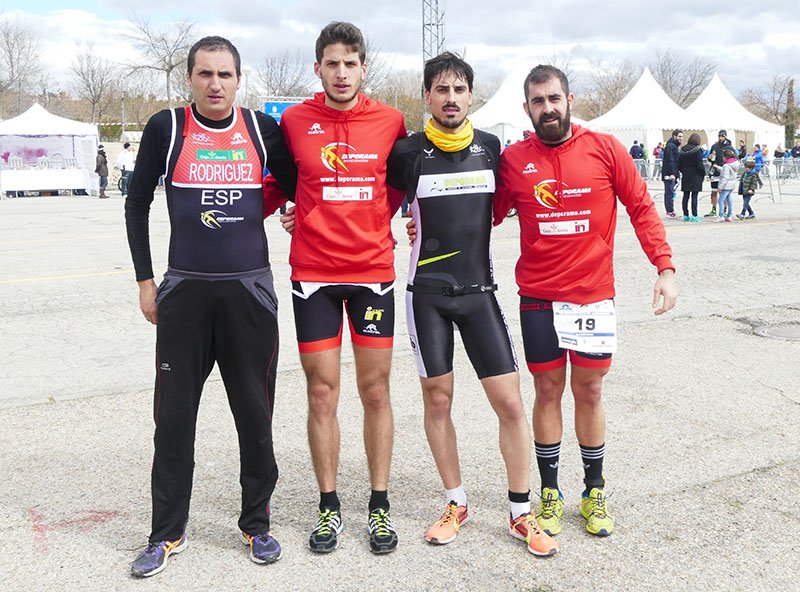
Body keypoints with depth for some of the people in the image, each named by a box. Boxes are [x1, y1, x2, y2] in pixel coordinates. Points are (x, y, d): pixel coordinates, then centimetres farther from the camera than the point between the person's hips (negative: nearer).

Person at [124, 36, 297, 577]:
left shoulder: (263, 129, 2)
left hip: (250, 289, 1)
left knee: (255, 414, 6)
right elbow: (137, 203, 8)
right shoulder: (167, 127, 1)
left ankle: (257, 524, 24)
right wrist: (145, 279, 6)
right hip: (184, 291, 0)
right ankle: (168, 532, 21)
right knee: (174, 416, 5)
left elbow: (297, 188, 16)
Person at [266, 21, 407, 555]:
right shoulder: (294, 121, -1)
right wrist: (301, 215, 2)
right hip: (313, 274, 0)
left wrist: (375, 220, 5)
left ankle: (380, 506, 20)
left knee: (375, 391, 6)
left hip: (374, 270, 0)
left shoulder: (390, 121, 0)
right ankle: (329, 507, 20)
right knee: (322, 393, 5)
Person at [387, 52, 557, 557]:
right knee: (438, 399, 6)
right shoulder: (408, 153, -2)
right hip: (427, 292, -1)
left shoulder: (491, 148, 5)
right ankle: (456, 504, 25)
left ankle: (521, 514, 14)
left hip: (478, 289, 2)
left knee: (511, 402, -1)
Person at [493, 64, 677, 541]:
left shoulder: (605, 149, -2)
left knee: (589, 392, 9)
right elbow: (487, 216, 8)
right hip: (538, 299, 1)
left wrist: (665, 267, -7)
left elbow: (642, 208, 1)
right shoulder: (513, 160, 0)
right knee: (548, 391, 9)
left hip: (594, 296, 0)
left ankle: (595, 492, 26)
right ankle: (550, 493, 24)